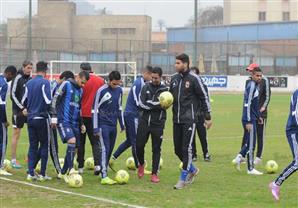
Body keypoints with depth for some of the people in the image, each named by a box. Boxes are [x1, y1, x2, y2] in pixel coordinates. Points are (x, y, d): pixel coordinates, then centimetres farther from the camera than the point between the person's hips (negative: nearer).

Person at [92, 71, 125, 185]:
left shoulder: (119, 90, 7)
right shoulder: (101, 91, -12)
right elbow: (95, 110, -9)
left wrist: (122, 124, 19)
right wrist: (95, 128, -12)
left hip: (113, 125, 6)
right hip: (103, 125, -6)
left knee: (110, 150, 9)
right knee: (105, 149, -13)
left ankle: (104, 171, 20)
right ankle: (104, 177, -16)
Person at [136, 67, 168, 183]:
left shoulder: (165, 90, 1)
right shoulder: (146, 87, 5)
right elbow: (141, 104, -6)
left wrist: (149, 104, -17)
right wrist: (156, 105, -12)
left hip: (158, 123, -1)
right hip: (144, 121, 1)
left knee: (156, 149, 2)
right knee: (139, 145, 0)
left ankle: (154, 173, 10)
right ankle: (141, 164, 29)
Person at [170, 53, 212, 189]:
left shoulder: (193, 79, -8)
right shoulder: (174, 78, 9)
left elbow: (204, 97, -5)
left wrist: (208, 117, -5)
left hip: (189, 119, -6)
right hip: (176, 119, 6)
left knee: (186, 148, -8)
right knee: (178, 149, 8)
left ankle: (183, 178, 0)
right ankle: (192, 169, 30)